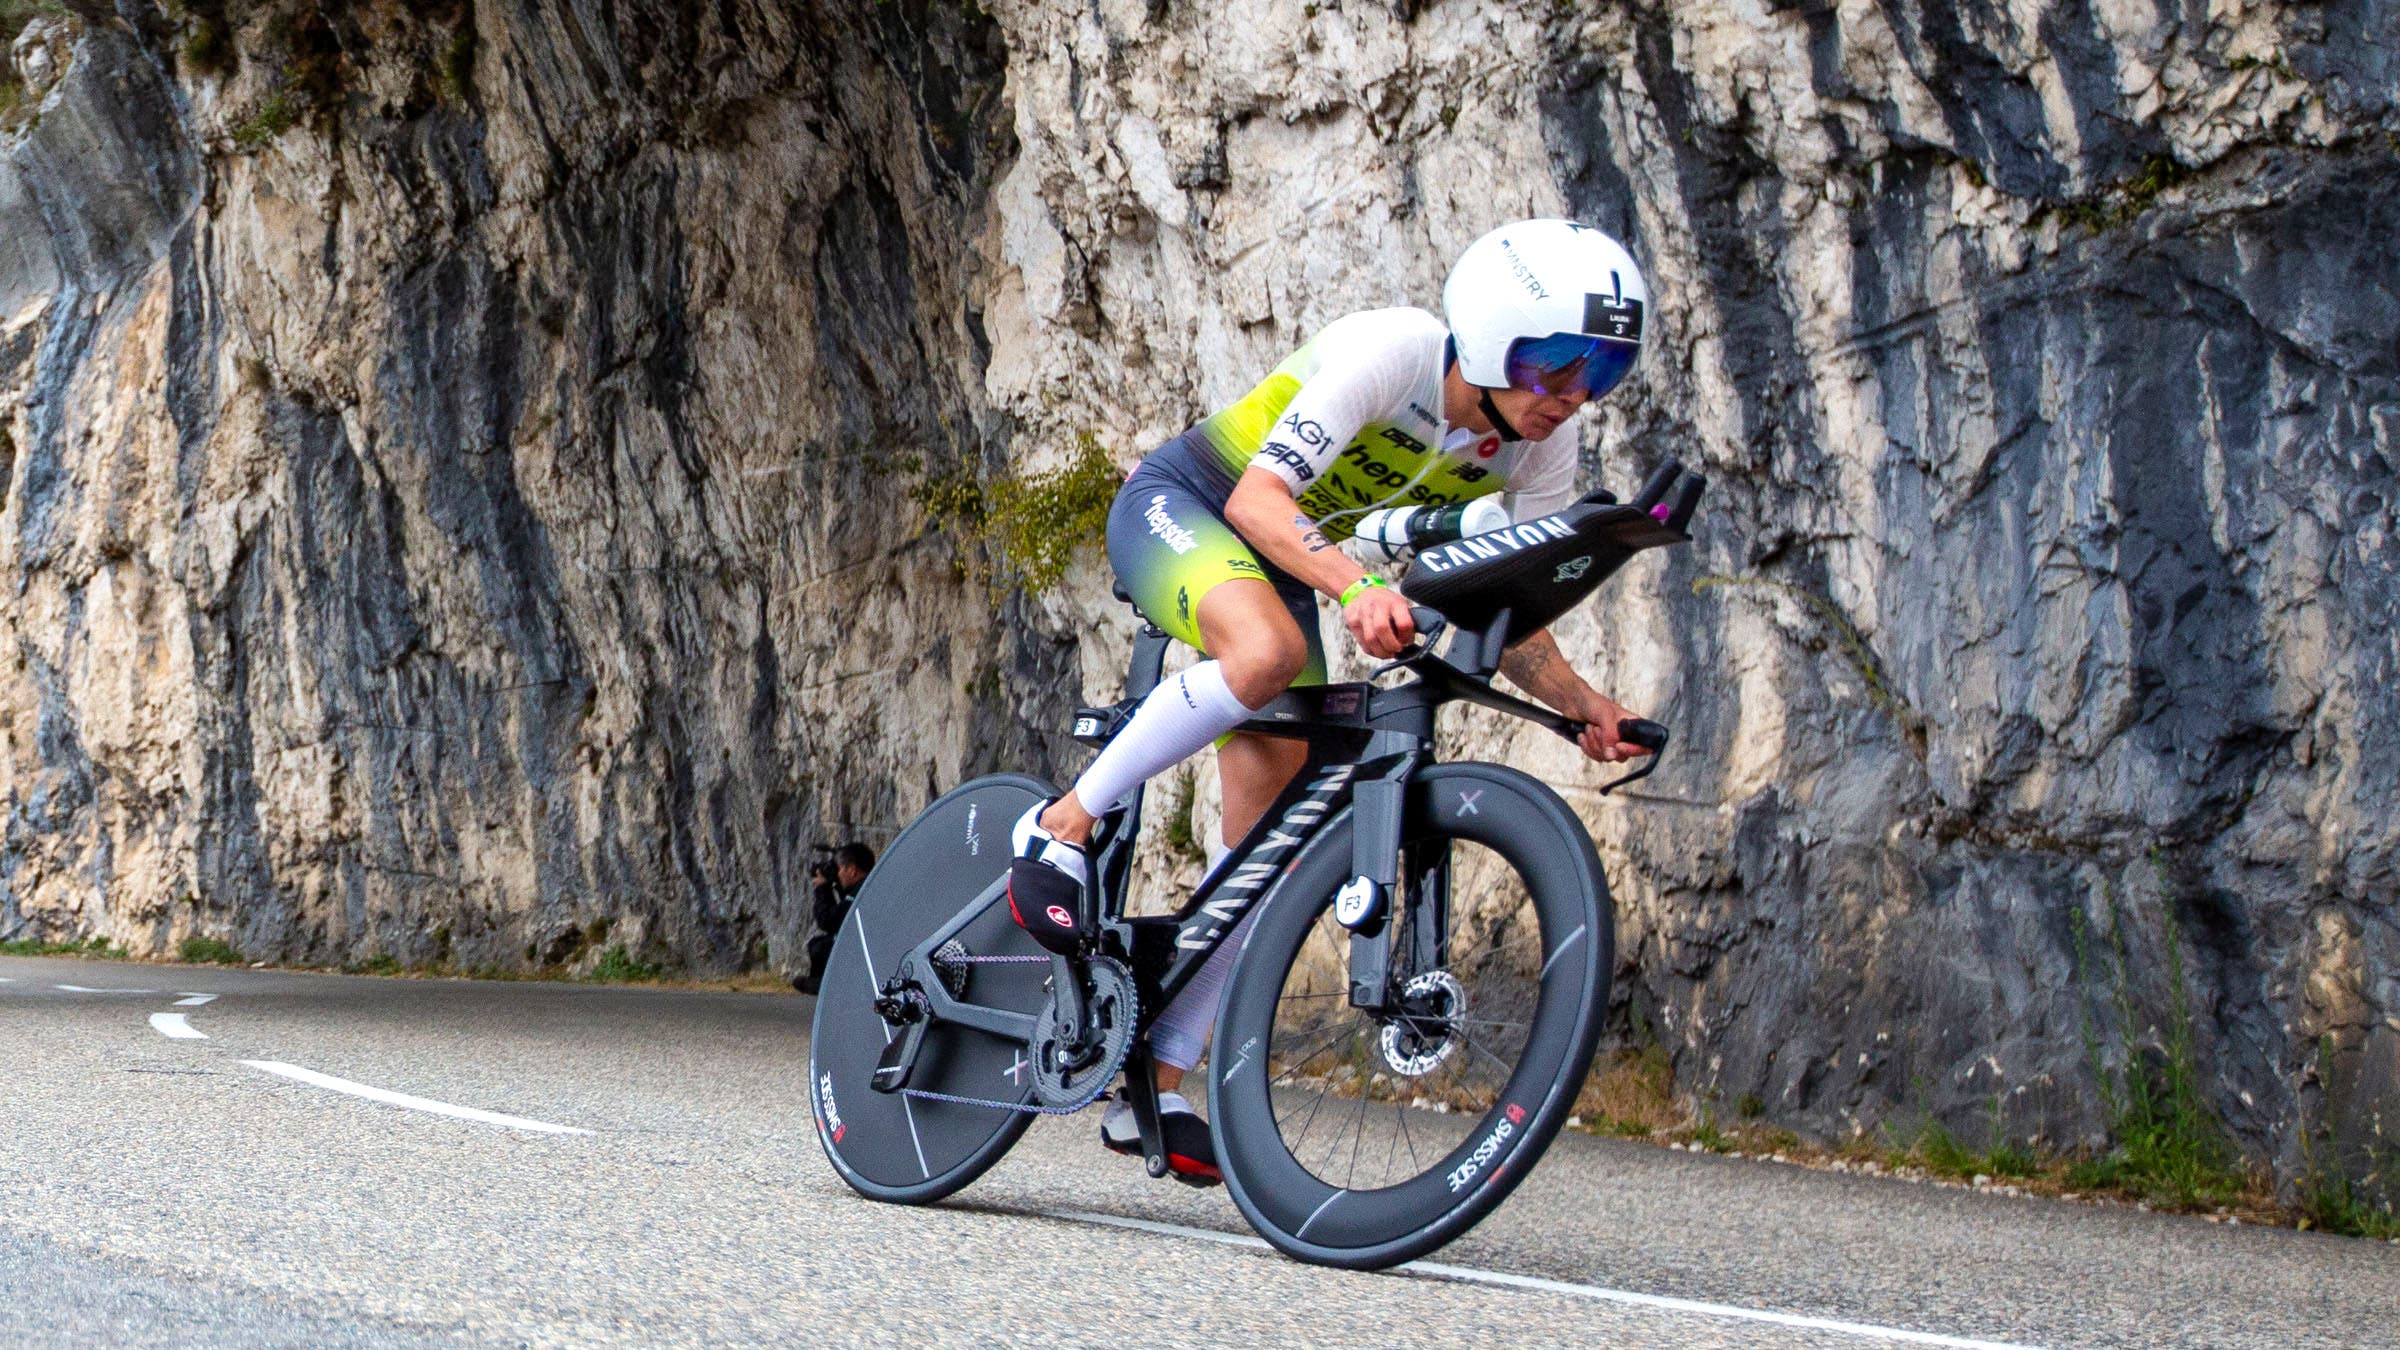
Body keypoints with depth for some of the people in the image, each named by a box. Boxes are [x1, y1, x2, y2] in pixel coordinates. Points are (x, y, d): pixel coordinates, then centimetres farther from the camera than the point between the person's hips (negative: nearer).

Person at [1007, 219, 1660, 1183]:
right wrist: (1355, 586, -53)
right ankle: (1063, 825, -20)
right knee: (1268, 652, -39)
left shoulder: (1543, 449, -11)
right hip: (1178, 507, -6)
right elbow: (1257, 497, -37)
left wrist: (1581, 704, -23)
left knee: (1267, 820, -5)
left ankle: (1156, 1088, 3)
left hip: (1277, 560, 7)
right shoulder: (1391, 352, -30)